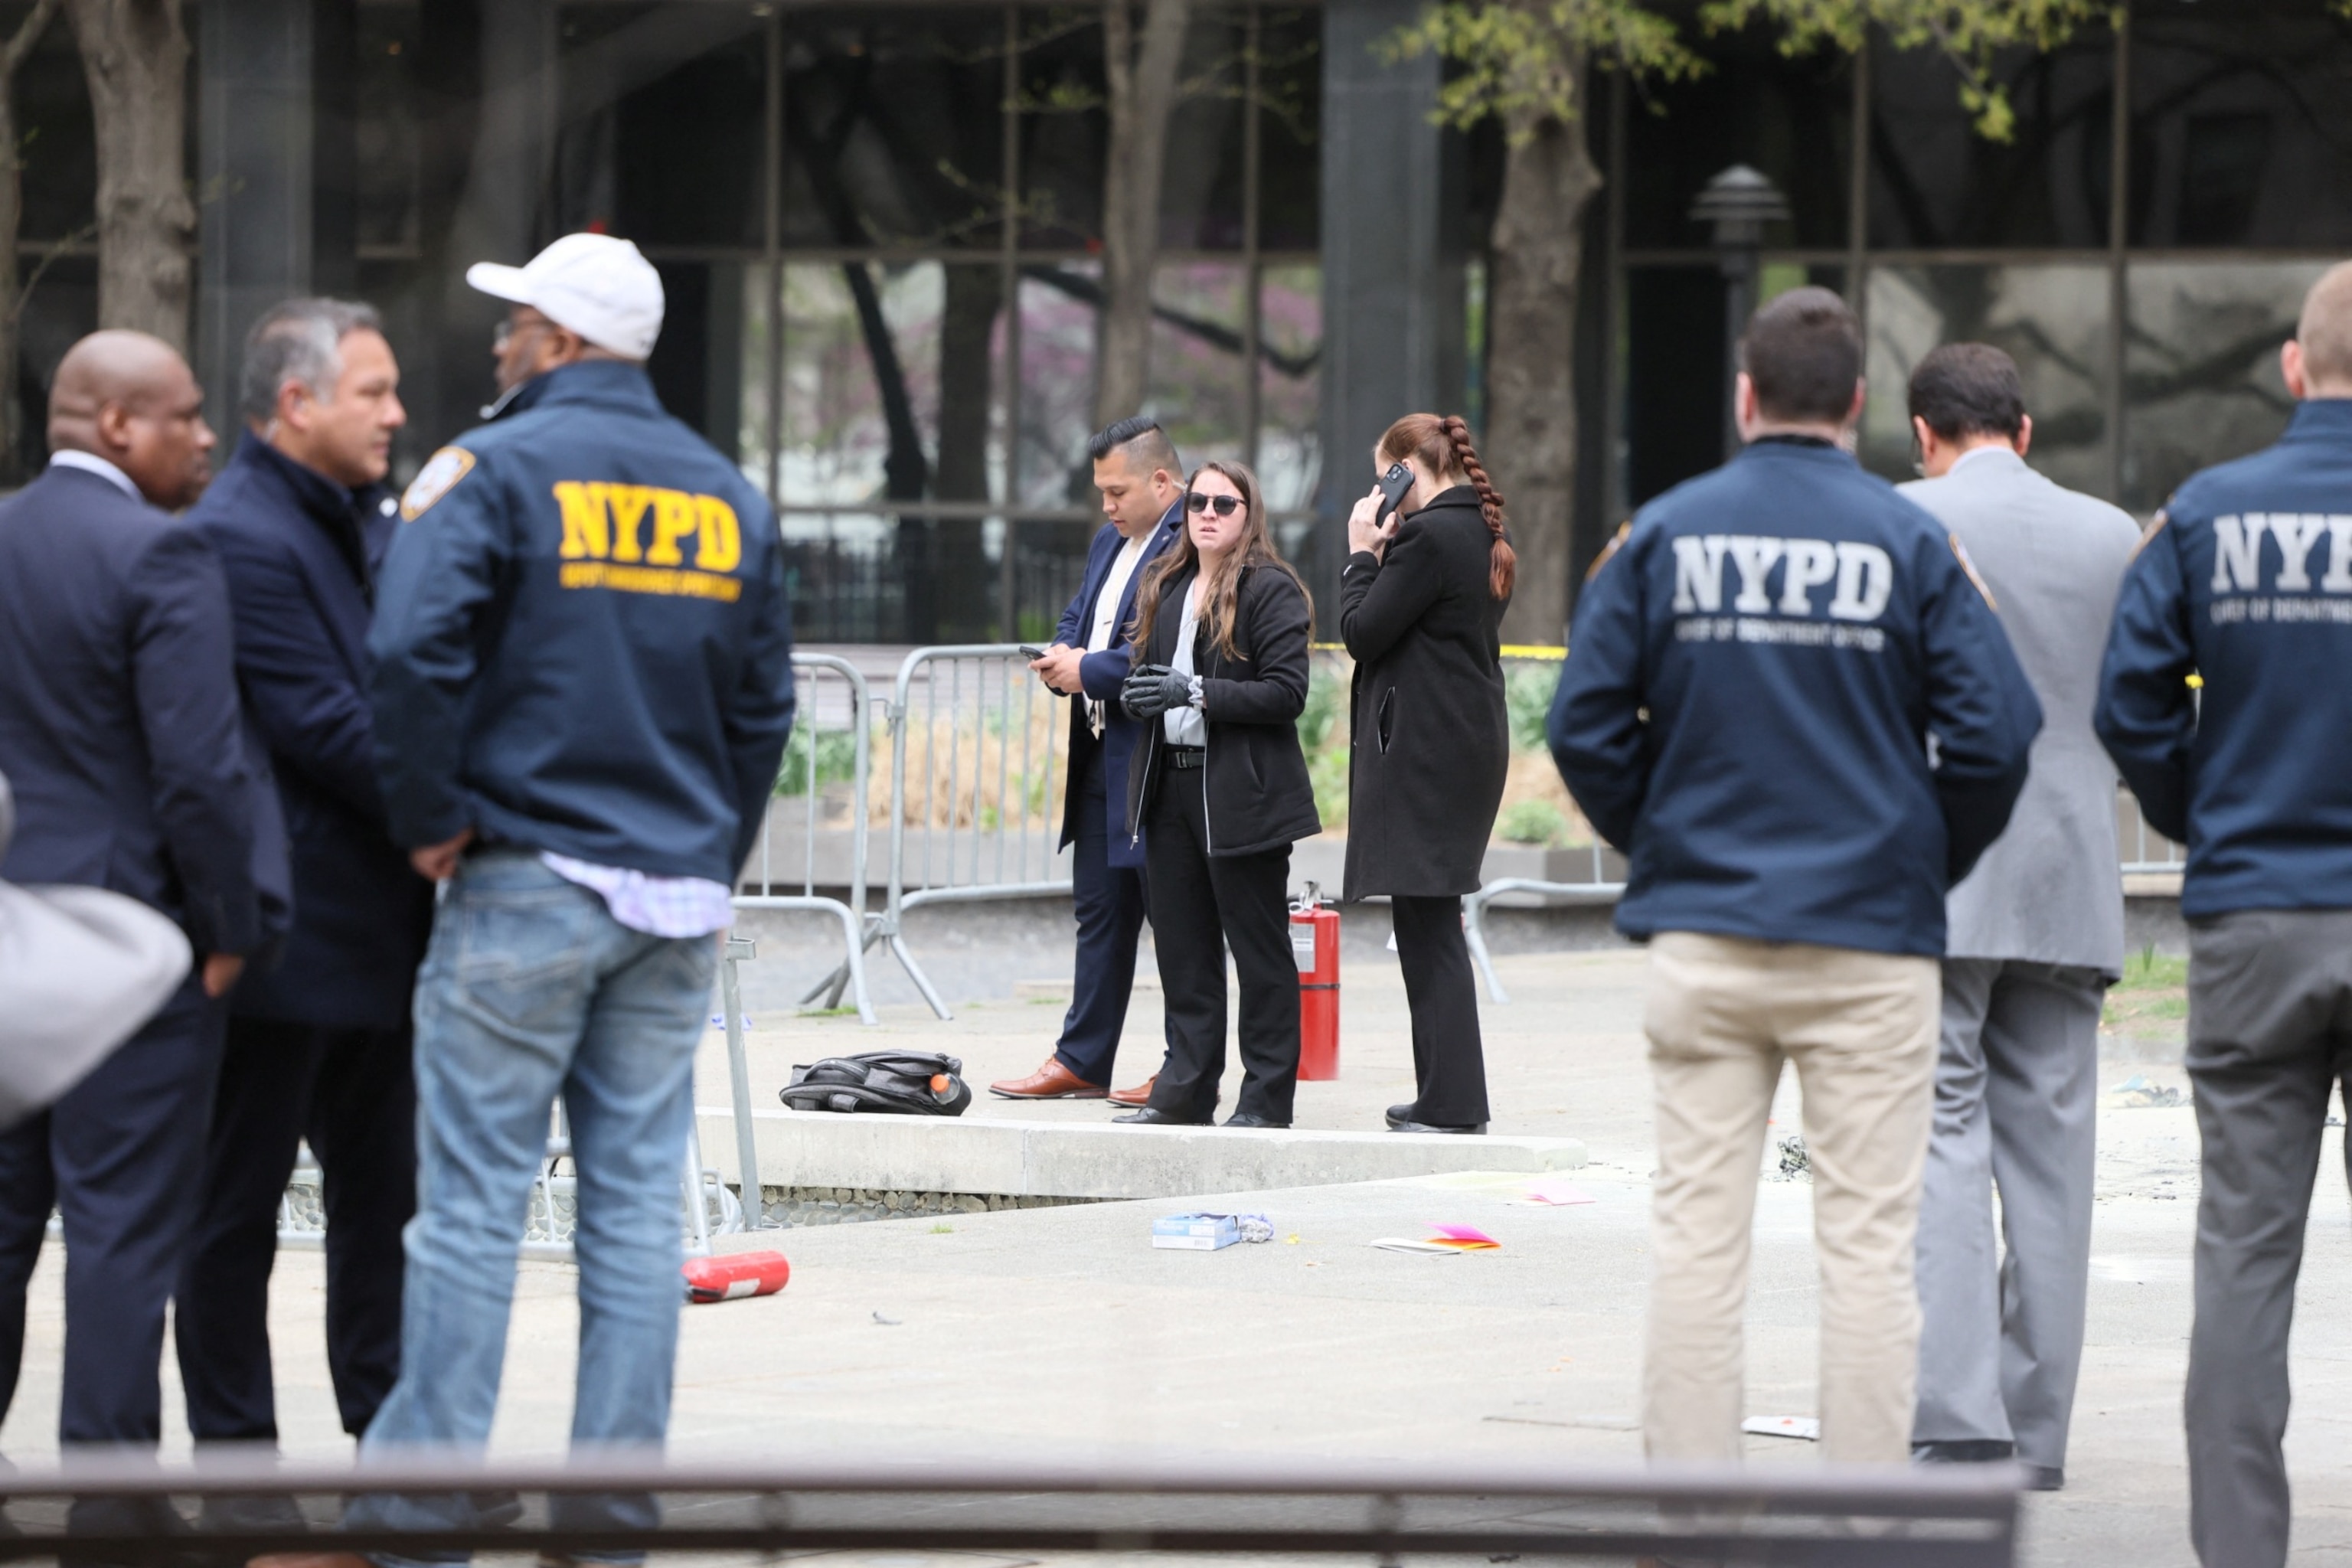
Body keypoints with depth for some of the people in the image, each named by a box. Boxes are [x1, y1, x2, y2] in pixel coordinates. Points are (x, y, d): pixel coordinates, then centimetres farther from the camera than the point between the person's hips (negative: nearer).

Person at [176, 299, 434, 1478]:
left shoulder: (365, 520, 14)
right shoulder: (238, 538, -16)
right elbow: (319, 726, -20)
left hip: (372, 932, 9)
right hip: (284, 932, -9)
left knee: (383, 1192, 13)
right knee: (238, 1204, 2)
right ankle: (238, 1466, 8)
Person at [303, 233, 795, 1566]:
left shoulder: (494, 471, -8)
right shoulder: (728, 496, 11)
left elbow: (415, 646, -20)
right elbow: (765, 702, 15)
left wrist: (431, 819, -9)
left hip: (528, 880, -5)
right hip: (678, 896, 5)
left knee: (476, 1192, -3)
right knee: (639, 1192, 7)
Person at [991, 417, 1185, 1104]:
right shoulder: (1110, 545, 18)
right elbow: (1077, 617, 28)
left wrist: (1090, 670, -18)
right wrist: (1061, 657, 5)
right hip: (1101, 758, 10)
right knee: (1099, 912, 14)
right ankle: (1081, 1060, 19)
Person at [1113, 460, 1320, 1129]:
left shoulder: (1270, 590, -7)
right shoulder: (1167, 587, 14)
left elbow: (1288, 692, -14)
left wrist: (1199, 693, -20)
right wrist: (1140, 694, 2)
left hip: (1240, 792, -7)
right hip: (1170, 786, 7)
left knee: (1258, 948, -1)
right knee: (1181, 946, 8)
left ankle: (1266, 1097, 3)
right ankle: (1187, 1090, 14)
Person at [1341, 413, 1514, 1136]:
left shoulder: (1428, 536, -15)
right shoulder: (1481, 535, 15)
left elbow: (1362, 633, -15)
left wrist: (1363, 554, -3)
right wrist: (1382, 556, 13)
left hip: (1424, 747, -10)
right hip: (1472, 743, 10)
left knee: (1426, 926, -8)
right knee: (1430, 927, 14)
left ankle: (1452, 1103, -8)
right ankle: (1445, 1096, 17)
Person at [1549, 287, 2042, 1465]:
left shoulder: (1663, 533, 1)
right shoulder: (1910, 543, -3)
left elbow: (1585, 723, -1)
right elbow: (1994, 736, -7)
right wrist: (1928, 865, 8)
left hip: (1700, 932, 2)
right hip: (1870, 942, -1)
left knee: (1696, 1232, 5)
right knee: (1867, 1237, 2)